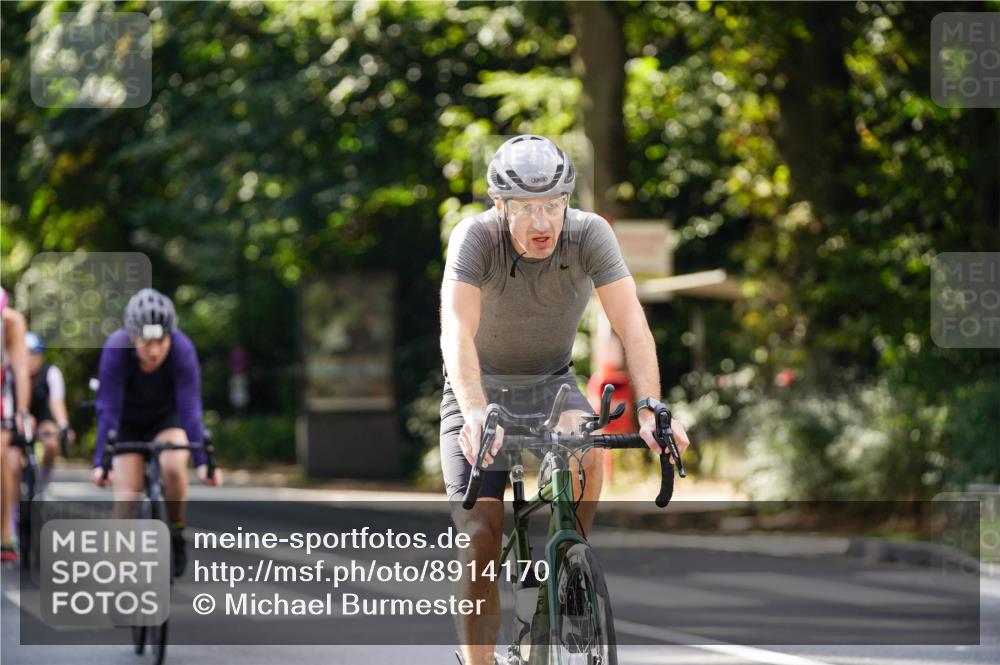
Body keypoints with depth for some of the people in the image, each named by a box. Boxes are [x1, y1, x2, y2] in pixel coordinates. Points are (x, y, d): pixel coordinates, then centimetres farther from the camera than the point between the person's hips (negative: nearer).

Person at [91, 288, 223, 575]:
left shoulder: (182, 349, -31)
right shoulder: (116, 349, -32)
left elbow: (190, 409, -32)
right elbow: (109, 411, -33)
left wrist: (202, 462, -39)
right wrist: (100, 462, -39)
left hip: (166, 416, 0)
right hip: (128, 420, 0)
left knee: (173, 466, -28)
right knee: (126, 496, -14)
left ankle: (176, 534, -5)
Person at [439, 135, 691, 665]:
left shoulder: (589, 234, -20)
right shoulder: (475, 237, -25)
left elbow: (631, 324, -27)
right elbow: (457, 331, -37)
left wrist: (651, 411, -42)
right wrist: (476, 415, -53)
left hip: (551, 385, 1)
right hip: (482, 389, -1)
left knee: (587, 453, -32)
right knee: (480, 541, -12)